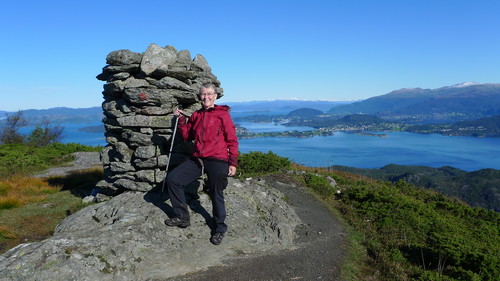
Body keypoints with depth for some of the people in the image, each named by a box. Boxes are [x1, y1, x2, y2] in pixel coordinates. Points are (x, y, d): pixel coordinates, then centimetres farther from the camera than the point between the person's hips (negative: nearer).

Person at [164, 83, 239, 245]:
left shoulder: (223, 114, -1)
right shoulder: (196, 115, 15)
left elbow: (232, 140, -2)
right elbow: (187, 136, 21)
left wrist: (233, 163, -7)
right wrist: (181, 120, 7)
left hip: (217, 160, -6)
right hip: (197, 159, 6)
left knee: (216, 194, 0)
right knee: (172, 178, 0)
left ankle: (220, 228, 22)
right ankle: (182, 217, 13)